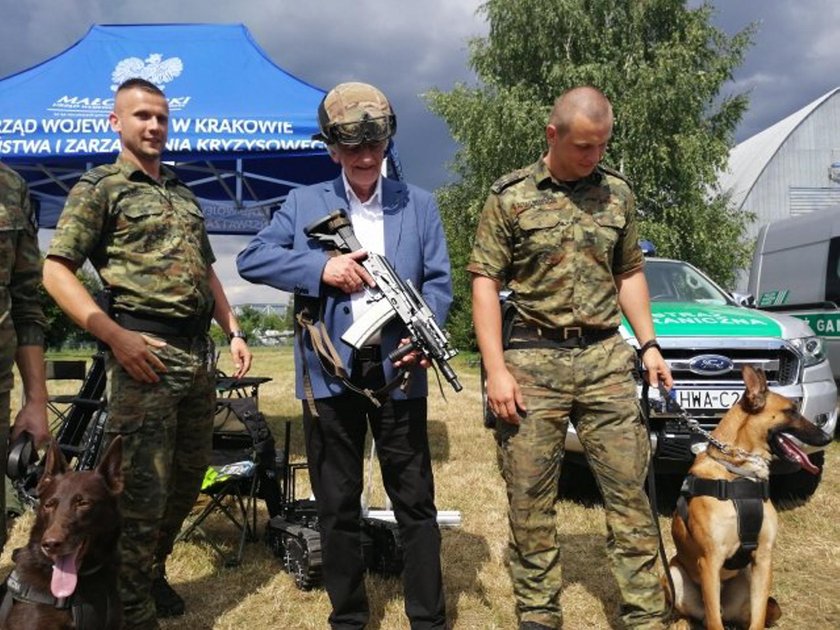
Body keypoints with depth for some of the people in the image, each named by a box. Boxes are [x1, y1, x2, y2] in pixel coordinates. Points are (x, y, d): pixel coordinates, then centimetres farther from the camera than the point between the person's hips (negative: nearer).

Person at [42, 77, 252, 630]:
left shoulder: (184, 195, 19)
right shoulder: (99, 186, 0)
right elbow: (56, 272, -8)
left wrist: (234, 330, 12)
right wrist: (117, 337, -18)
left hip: (200, 353, 7)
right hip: (146, 354, -7)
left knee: (189, 479, 16)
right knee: (143, 492, -3)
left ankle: (154, 573, 37)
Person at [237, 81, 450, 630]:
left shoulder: (419, 204, 9)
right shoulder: (303, 203, 9)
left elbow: (438, 282, 3)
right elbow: (252, 259, 0)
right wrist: (322, 268, -13)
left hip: (397, 369, 0)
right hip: (330, 370, 1)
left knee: (416, 501, 7)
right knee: (337, 504, 11)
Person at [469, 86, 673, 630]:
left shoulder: (617, 192, 10)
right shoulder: (511, 197, 0)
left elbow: (630, 273, 17)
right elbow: (485, 283, -2)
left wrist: (649, 345, 7)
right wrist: (496, 369, -10)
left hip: (607, 359, 3)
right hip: (533, 361, -2)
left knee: (630, 489, 4)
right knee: (530, 499, 5)